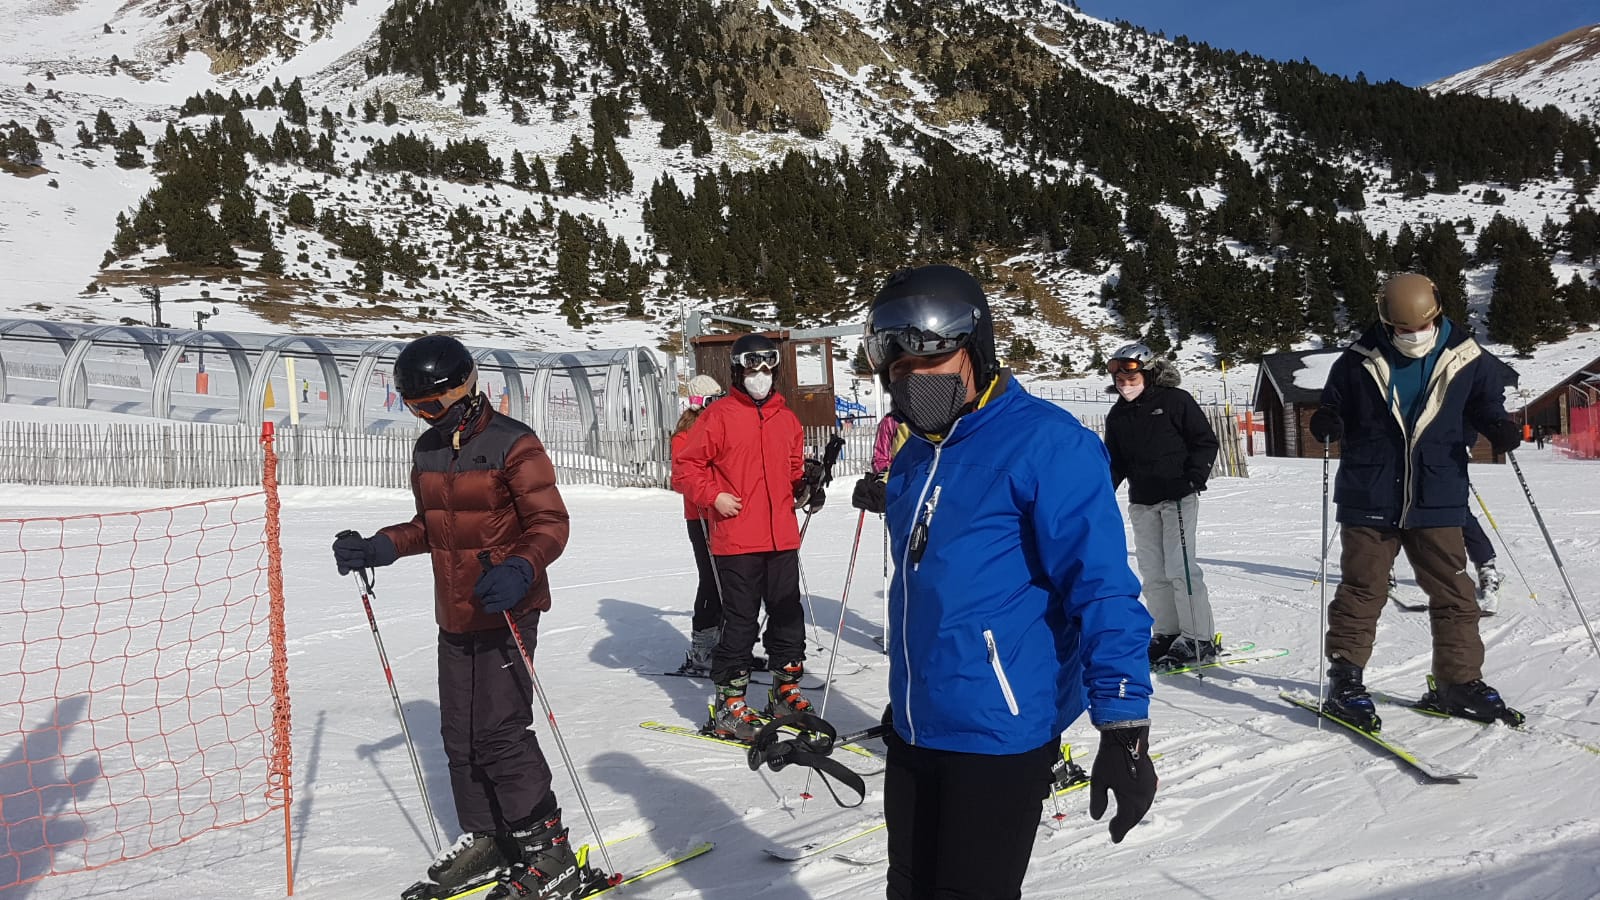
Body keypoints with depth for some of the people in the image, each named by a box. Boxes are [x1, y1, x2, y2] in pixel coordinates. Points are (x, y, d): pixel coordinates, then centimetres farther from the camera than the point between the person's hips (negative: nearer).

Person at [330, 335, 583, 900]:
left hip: (506, 612, -8)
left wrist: (521, 570, -33)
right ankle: (485, 841, 28)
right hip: (453, 618, 8)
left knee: (500, 734, -9)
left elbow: (550, 523, -16)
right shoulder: (427, 451, 10)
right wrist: (381, 547, 7)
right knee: (459, 734, 12)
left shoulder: (512, 445, -14)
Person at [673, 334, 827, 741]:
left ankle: (786, 692, 27)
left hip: (782, 539, 6)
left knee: (788, 616, 12)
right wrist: (713, 497, -16)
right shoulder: (718, 416, -4)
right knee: (741, 622, -2)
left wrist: (806, 484, 3)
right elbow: (684, 469, -4)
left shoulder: (786, 418, 14)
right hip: (736, 541, -5)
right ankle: (728, 705, 9)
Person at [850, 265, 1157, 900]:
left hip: (999, 738, -8)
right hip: (913, 730, 8)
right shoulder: (915, 456, 8)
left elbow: (1101, 589, -19)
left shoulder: (1046, 443, -16)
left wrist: (1124, 729, -22)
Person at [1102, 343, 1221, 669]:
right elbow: (1114, 461, 16)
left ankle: (1199, 639, -3)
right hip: (1142, 501, 6)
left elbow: (1206, 441, -4)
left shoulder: (1175, 401, -6)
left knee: (1180, 568, -10)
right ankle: (1168, 633, 15)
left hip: (1178, 496, -6)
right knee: (1153, 572, 5)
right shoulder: (1117, 416, 10)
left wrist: (1193, 479, -16)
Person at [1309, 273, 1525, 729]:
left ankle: (1459, 681, 21)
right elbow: (1333, 407, 8)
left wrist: (1501, 429, -6)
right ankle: (1345, 682, 10)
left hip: (1437, 502, 2)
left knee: (1453, 593, 7)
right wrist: (1326, 423, -15)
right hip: (1369, 500, -2)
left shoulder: (1467, 360, 2)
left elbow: (1486, 407, 16)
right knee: (1361, 590, 2)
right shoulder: (1357, 363, -3)